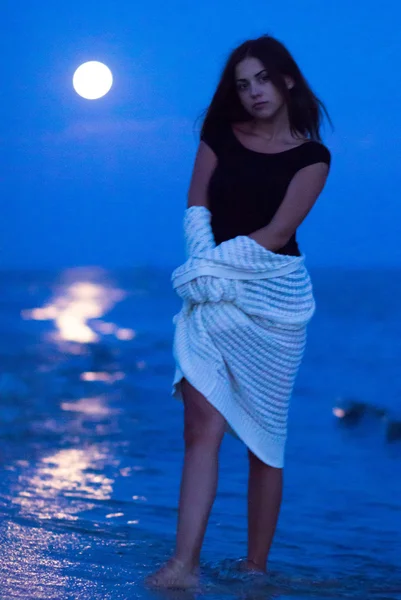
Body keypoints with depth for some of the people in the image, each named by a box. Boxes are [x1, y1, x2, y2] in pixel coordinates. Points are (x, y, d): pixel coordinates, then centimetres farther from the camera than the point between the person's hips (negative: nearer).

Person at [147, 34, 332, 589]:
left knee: (264, 435, 1)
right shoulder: (220, 136, 8)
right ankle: (185, 563, -15)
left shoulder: (311, 156, 0)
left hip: (273, 295, -2)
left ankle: (256, 566, 7)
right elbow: (197, 209, 5)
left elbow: (277, 233, -8)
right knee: (202, 425, -10)